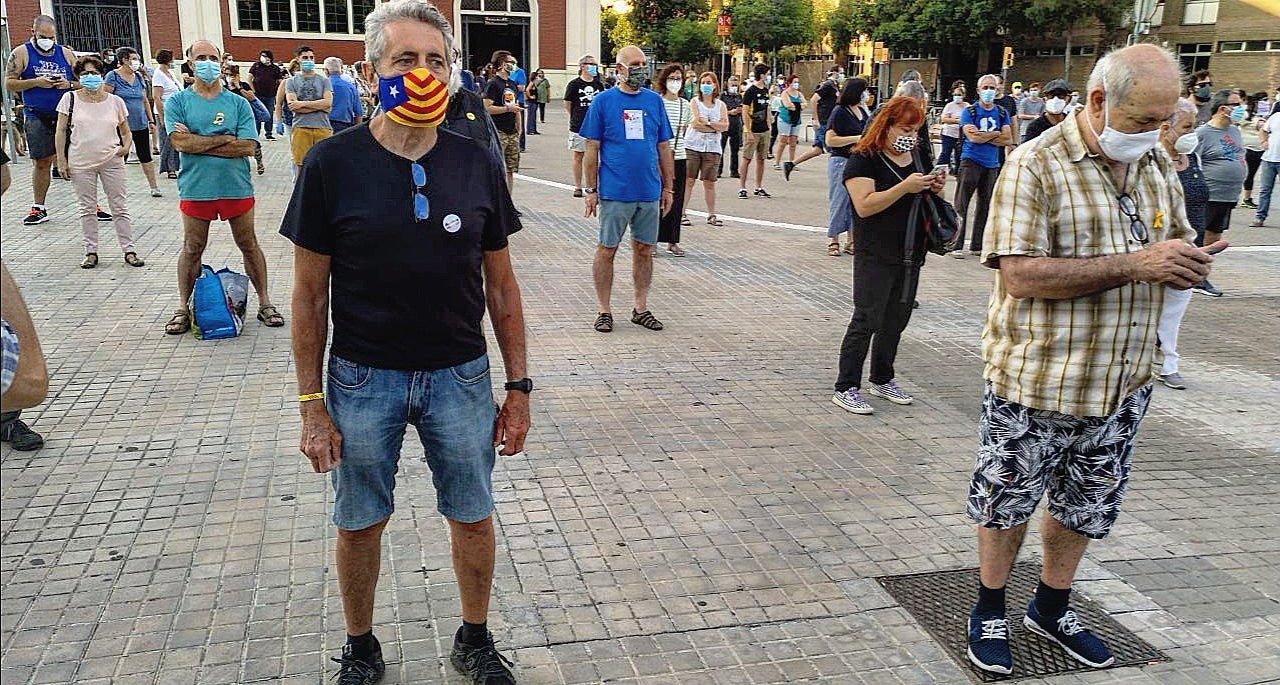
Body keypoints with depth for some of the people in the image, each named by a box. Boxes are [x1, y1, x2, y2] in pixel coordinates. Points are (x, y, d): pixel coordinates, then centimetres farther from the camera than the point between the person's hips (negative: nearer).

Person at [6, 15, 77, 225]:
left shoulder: (66, 53, 9)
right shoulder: (21, 53, 3)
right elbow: (9, 83, -1)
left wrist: (69, 84, -8)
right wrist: (36, 82, -15)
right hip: (36, 117, -1)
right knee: (41, 162, 3)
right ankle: (38, 208, 12)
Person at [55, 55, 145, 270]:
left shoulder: (115, 101, 2)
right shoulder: (70, 99, 1)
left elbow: (126, 132, 11)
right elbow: (61, 132, 3)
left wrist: (126, 146, -10)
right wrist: (61, 160, -3)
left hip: (111, 161, 0)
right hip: (81, 163, 0)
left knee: (119, 207, 3)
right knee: (87, 209, 8)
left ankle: (129, 250, 9)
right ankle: (91, 252, 16)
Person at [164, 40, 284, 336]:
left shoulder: (238, 103, 3)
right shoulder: (178, 102, 2)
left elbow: (248, 146, -10)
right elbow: (180, 142, -12)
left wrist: (198, 143, -11)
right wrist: (224, 139, -12)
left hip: (236, 187, 0)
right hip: (195, 189, 0)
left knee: (249, 245, 9)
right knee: (192, 249, 10)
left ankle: (264, 303, 21)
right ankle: (183, 308, 22)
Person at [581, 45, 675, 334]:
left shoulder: (654, 100, 7)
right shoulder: (603, 101, -2)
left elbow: (664, 148, 11)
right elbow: (592, 149, -2)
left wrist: (668, 187, 9)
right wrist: (590, 190, -5)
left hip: (650, 192, 3)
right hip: (614, 192, -3)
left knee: (644, 250, 10)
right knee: (607, 250, 4)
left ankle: (640, 308, 22)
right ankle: (604, 311, 15)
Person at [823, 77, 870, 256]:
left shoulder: (862, 111, 12)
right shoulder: (839, 112, -10)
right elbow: (830, 140, -16)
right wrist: (856, 139, -18)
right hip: (841, 162, -7)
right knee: (839, 201, -1)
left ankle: (851, 242, 18)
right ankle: (833, 241, 9)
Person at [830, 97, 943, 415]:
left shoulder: (916, 156, 13)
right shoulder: (864, 159, -10)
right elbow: (864, 206, -21)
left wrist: (935, 188, 1)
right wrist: (905, 187, -25)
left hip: (910, 254, 7)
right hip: (875, 255, -7)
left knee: (896, 320, 14)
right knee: (866, 320, -6)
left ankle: (882, 379, 28)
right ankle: (846, 388, 1)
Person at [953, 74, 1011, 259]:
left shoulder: (1002, 113, 10)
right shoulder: (969, 111, -1)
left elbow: (1008, 139, -2)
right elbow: (973, 137, -15)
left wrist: (982, 136, -9)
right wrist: (995, 134, -5)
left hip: (992, 164, 4)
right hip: (971, 161, -4)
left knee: (985, 205, 7)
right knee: (961, 203, -8)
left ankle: (977, 245, 15)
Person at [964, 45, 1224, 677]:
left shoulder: (1158, 167, 7)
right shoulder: (1037, 165, -15)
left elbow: (1175, 242, 19)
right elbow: (1019, 274, -23)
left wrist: (1188, 261, -6)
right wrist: (1133, 266, -26)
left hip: (1123, 382, 6)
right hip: (1037, 381, -6)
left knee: (1086, 505, 19)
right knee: (1006, 502, 10)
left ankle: (1051, 607, 40)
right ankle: (989, 613, 31)